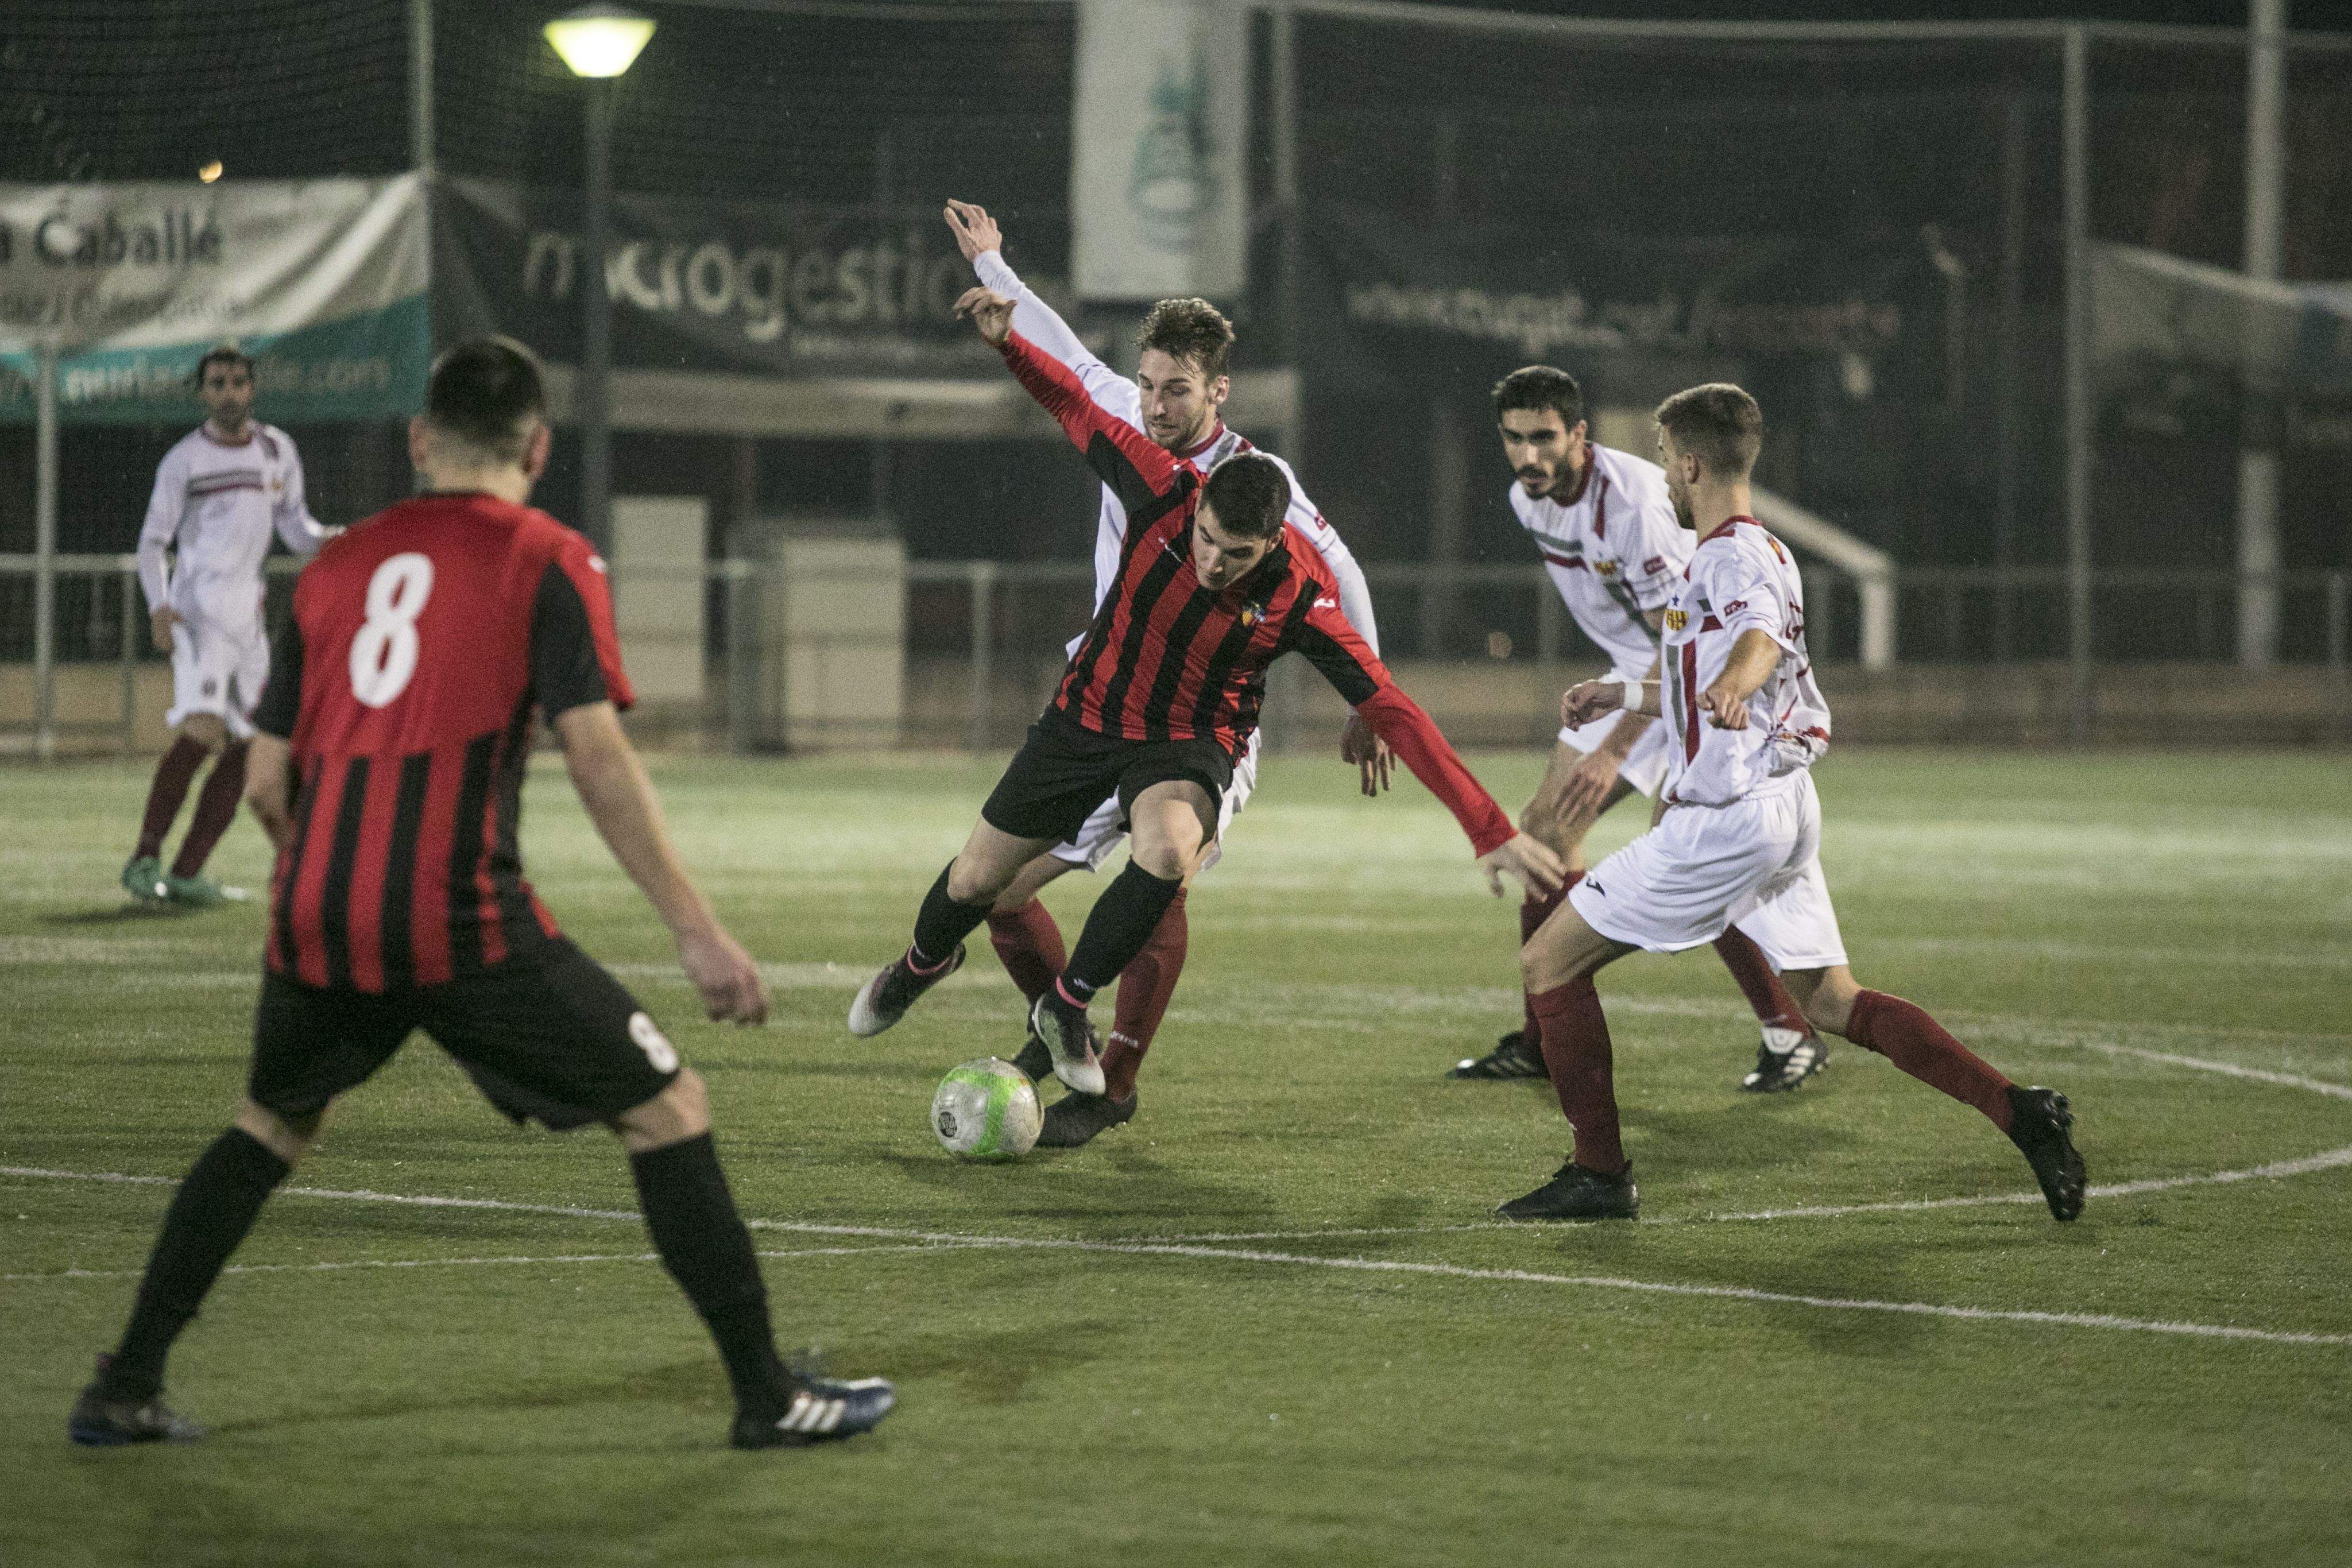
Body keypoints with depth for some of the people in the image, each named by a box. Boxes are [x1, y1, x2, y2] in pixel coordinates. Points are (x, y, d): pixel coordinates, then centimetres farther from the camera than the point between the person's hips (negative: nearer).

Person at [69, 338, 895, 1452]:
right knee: (667, 1110, 7)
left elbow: (267, 783, 15)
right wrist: (697, 932, -10)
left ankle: (124, 1390, 24)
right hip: (461, 920, -5)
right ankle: (766, 1395, 5)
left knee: (274, 1123, 28)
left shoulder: (336, 567, 15)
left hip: (316, 920, 5)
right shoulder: (546, 562, 2)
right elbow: (596, 756, -11)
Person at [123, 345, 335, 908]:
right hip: (198, 603, -6)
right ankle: (145, 857, -23)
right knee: (201, 727, -24)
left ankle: (185, 873, 7)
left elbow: (295, 528, 18)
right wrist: (158, 607, -15)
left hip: (248, 609, 6)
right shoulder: (183, 460, -1)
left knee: (245, 747, 2)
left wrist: (323, 539, -5)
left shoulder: (277, 450, 12)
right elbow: (152, 543, 1)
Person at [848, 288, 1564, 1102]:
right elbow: (1079, 409, -8)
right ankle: (922, 963, 48)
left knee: (1166, 854, -35)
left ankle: (1066, 1006, -8)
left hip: (1190, 744, -2)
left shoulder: (1299, 601, -28)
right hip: (1087, 716, 2)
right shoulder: (1164, 492, -24)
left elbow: (1394, 714, -27)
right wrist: (1007, 343, -23)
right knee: (975, 881, 8)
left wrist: (1492, 833, -29)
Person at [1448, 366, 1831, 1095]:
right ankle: (1543, 1039, 13)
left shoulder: (1633, 502, -28)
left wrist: (1616, 747, -30)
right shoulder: (1529, 499, -1)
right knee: (1548, 827, 5)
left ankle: (1791, 1034, -11)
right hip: (1638, 670, 9)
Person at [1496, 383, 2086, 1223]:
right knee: (1832, 1002, 8)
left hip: (1726, 821, -10)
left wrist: (1732, 684, -56)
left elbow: (1763, 635, -35)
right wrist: (1626, 695, 43)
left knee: (1549, 962, -1)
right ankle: (2017, 1111, -6)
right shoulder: (1760, 552, 20)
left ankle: (1599, 1175, 1)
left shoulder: (1729, 556, -11)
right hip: (1780, 807, 10)